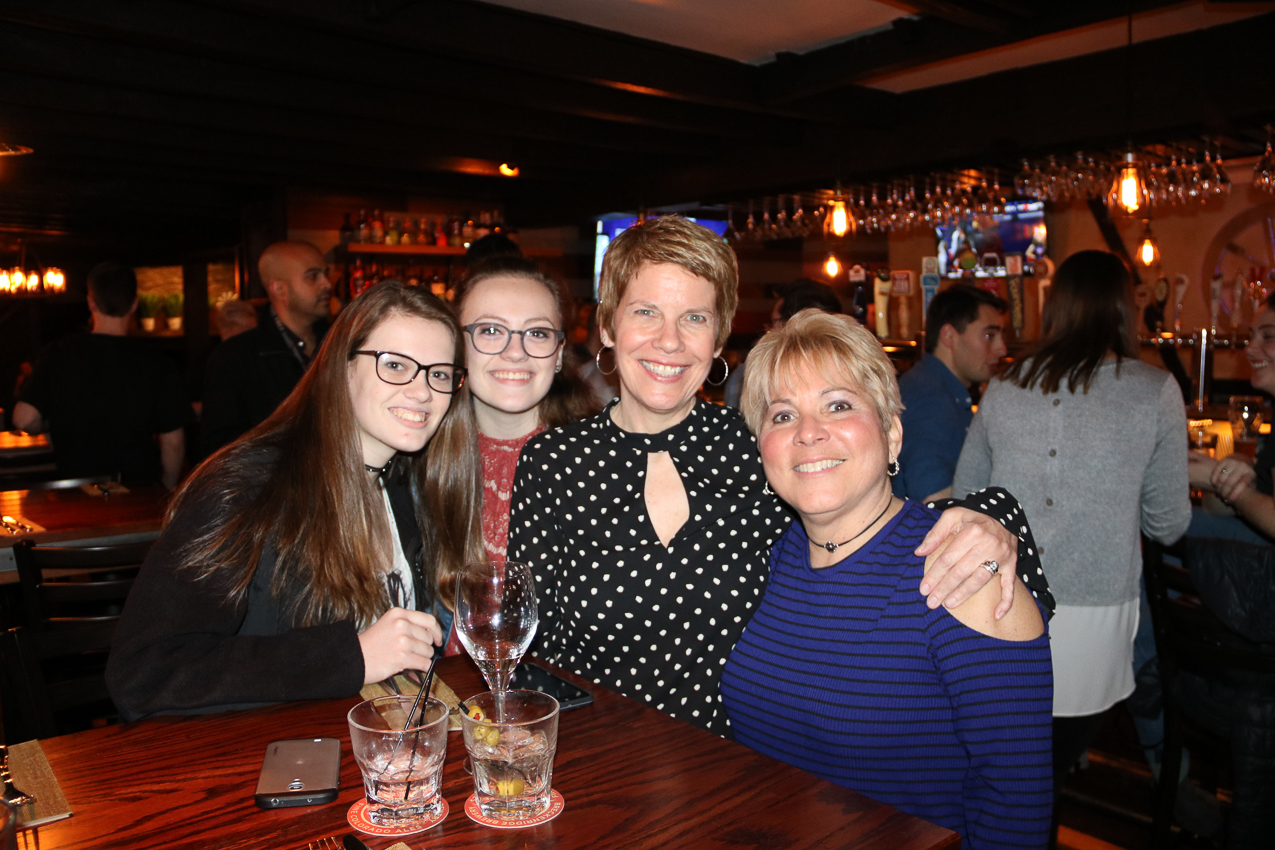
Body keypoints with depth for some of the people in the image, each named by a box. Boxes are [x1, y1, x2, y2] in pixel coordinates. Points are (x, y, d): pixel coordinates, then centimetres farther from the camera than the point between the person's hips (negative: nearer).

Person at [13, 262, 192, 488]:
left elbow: (24, 419, -6)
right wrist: (166, 493, 9)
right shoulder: (155, 365, -7)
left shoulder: (59, 354, -4)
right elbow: (173, 442, -5)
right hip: (139, 487, -1)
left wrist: (55, 425, 17)